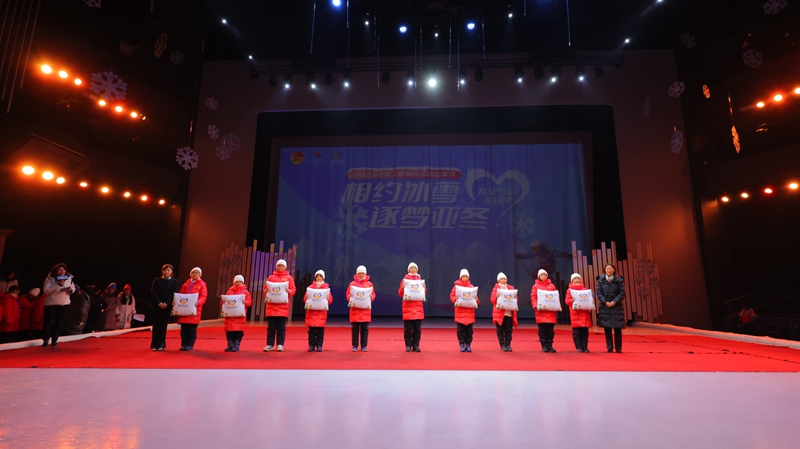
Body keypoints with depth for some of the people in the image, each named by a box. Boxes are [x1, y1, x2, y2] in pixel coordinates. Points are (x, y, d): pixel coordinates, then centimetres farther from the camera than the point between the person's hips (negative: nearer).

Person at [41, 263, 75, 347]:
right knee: (48, 322, 1)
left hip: (64, 303, 3)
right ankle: (45, 340, 14)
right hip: (51, 303, -3)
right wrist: (58, 285, -28)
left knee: (59, 323, 6)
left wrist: (70, 290, -10)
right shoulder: (50, 279, -10)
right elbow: (46, 290, -20)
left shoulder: (69, 278, 2)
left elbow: (73, 288, 13)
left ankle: (54, 340, 17)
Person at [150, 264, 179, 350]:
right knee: (156, 324, 2)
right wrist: (159, 303, -15)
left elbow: (174, 294, -4)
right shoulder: (157, 280, 5)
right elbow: (153, 292, -3)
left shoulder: (174, 281, 3)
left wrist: (166, 303, -15)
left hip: (167, 306, 0)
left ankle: (161, 344, 9)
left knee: (164, 324, 2)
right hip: (157, 305, 0)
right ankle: (154, 344, 10)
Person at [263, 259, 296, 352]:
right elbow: (265, 288, 12)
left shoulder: (289, 278, 8)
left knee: (281, 326, 1)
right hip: (271, 305, 1)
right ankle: (270, 344, 11)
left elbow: (293, 290, 4)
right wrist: (267, 290, -9)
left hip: (283, 306, -1)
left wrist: (288, 291, -16)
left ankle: (280, 344, 8)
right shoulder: (271, 277, 12)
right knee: (271, 326, 3)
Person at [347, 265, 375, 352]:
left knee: (365, 328, 4)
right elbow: (347, 294, 8)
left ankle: (364, 346, 13)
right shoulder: (352, 283, 5)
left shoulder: (369, 284, 6)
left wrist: (370, 297, -12)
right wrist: (350, 298, -12)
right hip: (355, 309, 0)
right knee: (354, 328, 3)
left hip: (365, 310, 0)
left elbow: (373, 295, 8)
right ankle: (355, 346, 13)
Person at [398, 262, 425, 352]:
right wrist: (403, 287, -17)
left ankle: (416, 345, 12)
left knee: (417, 328, 2)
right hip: (408, 307, -2)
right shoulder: (405, 279, 4)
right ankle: (408, 346, 10)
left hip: (418, 307, 2)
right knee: (408, 328, -1)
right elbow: (400, 293, 1)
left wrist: (424, 288, -7)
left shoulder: (420, 279, 11)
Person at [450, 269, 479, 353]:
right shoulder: (457, 286, 3)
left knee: (469, 329, 5)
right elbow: (452, 296, 2)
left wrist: (476, 299, -11)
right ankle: (462, 345, 11)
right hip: (460, 311, -1)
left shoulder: (472, 287, 7)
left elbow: (475, 297, 10)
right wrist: (455, 299, -17)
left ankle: (468, 345, 14)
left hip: (469, 311, 2)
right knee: (460, 329, 1)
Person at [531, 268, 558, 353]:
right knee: (542, 330, 0)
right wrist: (535, 305, -15)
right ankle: (544, 346, 7)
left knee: (550, 329, 5)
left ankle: (550, 345, 14)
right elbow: (533, 297, 1)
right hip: (541, 311, -2)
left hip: (551, 311, 2)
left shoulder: (552, 286, 13)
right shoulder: (535, 286, 7)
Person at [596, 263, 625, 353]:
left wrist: (614, 302, -13)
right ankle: (609, 347, 10)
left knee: (618, 328, 2)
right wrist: (605, 302, -11)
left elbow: (622, 293, -2)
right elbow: (599, 292, 1)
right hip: (605, 306, 1)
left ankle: (618, 348, 14)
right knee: (607, 328, 2)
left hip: (616, 306, -1)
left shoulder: (619, 280, 1)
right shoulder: (601, 280, 3)